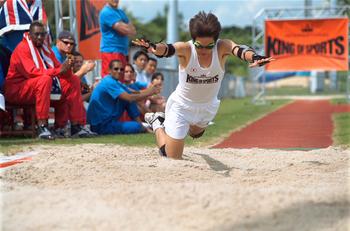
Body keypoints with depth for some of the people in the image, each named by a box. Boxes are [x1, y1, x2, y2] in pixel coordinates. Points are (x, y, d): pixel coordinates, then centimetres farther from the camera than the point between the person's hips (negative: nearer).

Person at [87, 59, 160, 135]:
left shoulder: (116, 83, 13)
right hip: (100, 125, -10)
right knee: (137, 127, -24)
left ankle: (141, 124, 3)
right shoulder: (109, 82, -18)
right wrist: (149, 93, -15)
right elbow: (129, 98, -23)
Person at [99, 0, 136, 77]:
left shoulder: (120, 12, 19)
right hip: (111, 51, -9)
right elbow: (125, 29, -17)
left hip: (122, 51, 9)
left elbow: (133, 31, 11)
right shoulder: (106, 13, -10)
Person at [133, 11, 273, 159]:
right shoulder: (186, 49, -28)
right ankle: (157, 123, 30)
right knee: (172, 160, 5)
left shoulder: (222, 48, -24)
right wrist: (153, 47, -71)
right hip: (181, 106, -4)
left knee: (196, 133, 32)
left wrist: (253, 57, -66)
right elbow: (168, 49, -46)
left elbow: (238, 49, -43)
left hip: (208, 107, 4)